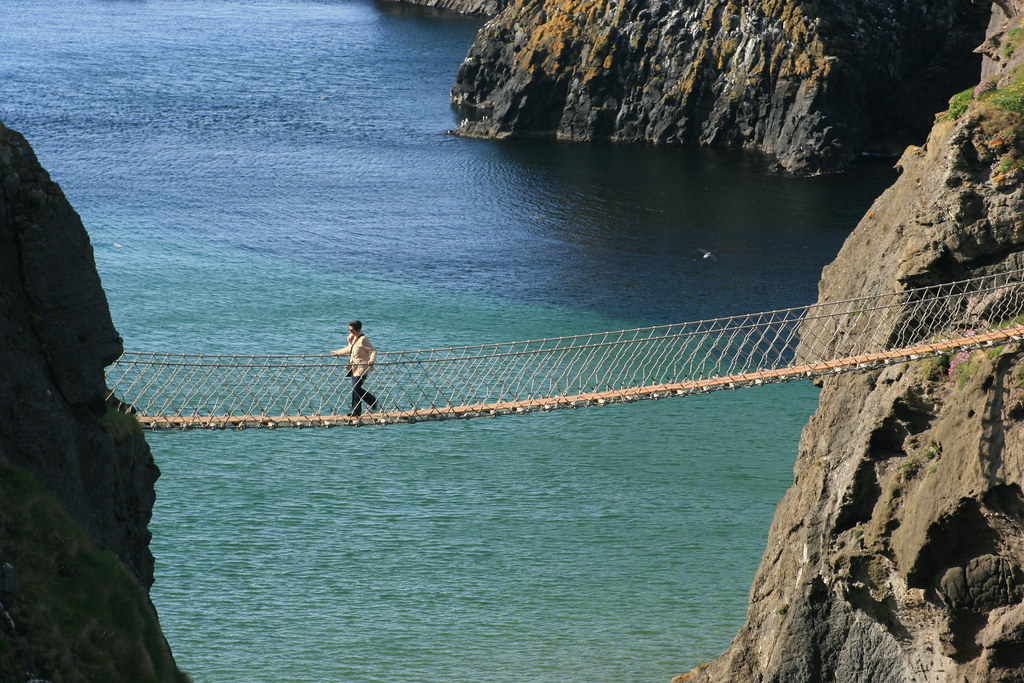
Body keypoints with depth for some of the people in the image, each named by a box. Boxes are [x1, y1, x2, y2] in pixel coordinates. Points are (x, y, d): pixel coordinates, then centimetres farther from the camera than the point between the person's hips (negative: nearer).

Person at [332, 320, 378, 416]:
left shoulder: (363, 339, -17)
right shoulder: (352, 338, 11)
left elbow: (373, 350, -17)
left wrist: (371, 360, -34)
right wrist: (338, 352, 38)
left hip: (362, 368, -9)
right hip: (354, 367, 9)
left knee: (356, 388, -12)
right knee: (355, 389, 8)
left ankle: (373, 401, 7)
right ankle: (356, 412, 12)